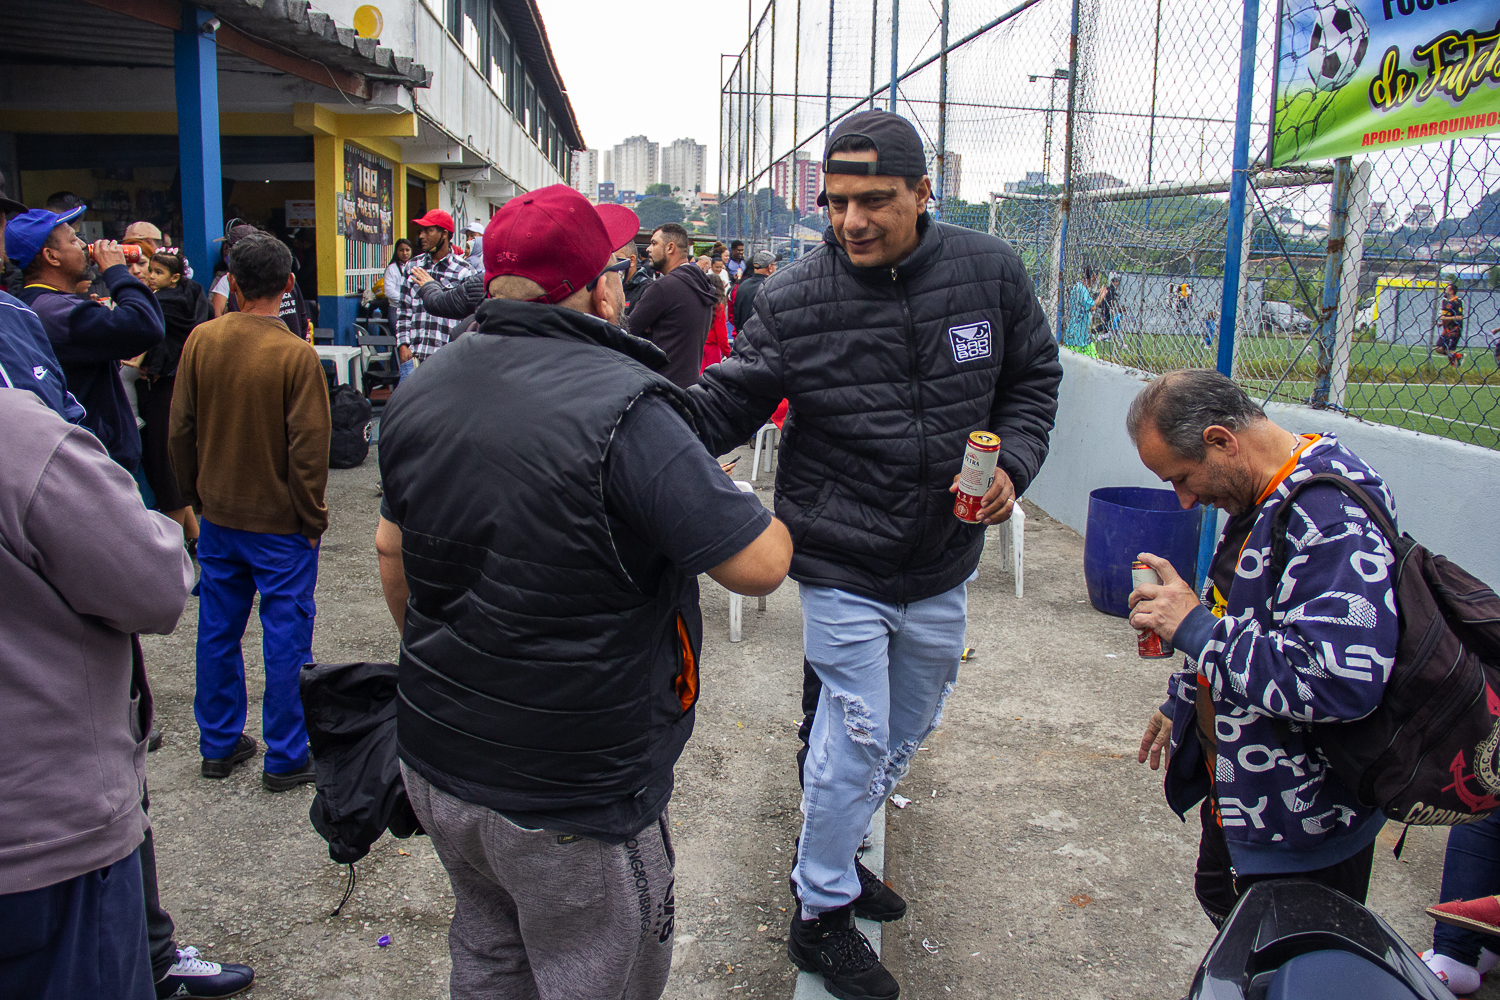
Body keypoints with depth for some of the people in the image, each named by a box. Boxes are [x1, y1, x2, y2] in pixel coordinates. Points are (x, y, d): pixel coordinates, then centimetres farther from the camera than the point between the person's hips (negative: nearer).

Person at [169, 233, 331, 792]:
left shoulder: (201, 340, -4)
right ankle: (285, 757, 15)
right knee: (286, 639, 5)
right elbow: (308, 448, -17)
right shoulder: (296, 355, -18)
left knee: (218, 631, 16)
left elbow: (181, 430, 3)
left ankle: (218, 745, 29)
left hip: (217, 516, 5)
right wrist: (312, 519, -5)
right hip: (280, 522, -5)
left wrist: (196, 496, 16)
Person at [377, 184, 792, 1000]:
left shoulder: (420, 392, 0)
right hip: (571, 803, -7)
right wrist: (736, 498, 0)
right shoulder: (623, 408, -26)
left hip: (435, 761, 8)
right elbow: (758, 564, -23)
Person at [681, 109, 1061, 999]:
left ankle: (835, 852, 47)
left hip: (944, 567, 5)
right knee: (856, 739, 3)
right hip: (843, 567, -4)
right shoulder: (793, 301, -14)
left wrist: (1013, 462, -9)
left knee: (907, 727, 21)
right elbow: (722, 407, -12)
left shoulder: (990, 273, -6)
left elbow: (1034, 374, 7)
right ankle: (821, 913, 27)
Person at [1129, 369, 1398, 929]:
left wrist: (1197, 629, -31)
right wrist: (1184, 705, 23)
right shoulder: (1260, 499, 3)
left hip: (1305, 823, -10)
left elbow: (1341, 682, -39)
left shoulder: (1333, 515, -30)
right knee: (1221, 904, 29)